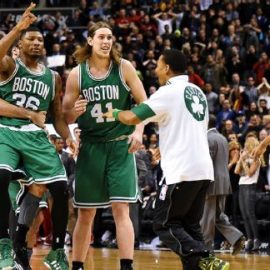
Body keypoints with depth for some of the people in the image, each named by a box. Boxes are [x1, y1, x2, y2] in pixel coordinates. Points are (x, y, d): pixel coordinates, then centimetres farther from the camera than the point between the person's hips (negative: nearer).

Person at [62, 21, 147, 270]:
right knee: (85, 213, 6)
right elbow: (66, 117, 3)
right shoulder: (77, 74, -1)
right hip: (90, 147, 2)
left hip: (120, 146, -2)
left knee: (121, 209, -9)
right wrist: (75, 112, -19)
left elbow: (143, 103, 1)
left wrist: (138, 131, -13)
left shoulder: (124, 68, -3)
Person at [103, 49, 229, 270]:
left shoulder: (169, 92, -7)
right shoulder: (198, 92, 17)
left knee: (165, 224, -2)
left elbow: (132, 118, -12)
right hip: (204, 170, 8)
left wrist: (115, 113, 10)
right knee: (190, 225, 13)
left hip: (182, 171, -8)